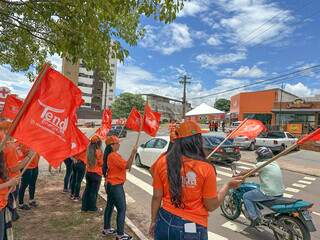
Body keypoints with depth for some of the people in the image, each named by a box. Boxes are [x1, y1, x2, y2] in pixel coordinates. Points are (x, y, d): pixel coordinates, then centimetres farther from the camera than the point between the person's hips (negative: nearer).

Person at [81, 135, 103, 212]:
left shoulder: (89, 150, 1)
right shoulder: (99, 151, -17)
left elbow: (87, 160, 11)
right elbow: (101, 163, -12)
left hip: (88, 172, 6)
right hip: (96, 173, -6)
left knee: (87, 189, 16)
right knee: (94, 191, 6)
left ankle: (84, 207, 24)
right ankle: (92, 207, 17)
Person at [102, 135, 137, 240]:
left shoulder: (110, 155, 8)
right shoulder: (114, 156, -22)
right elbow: (127, 166, -28)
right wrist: (133, 153, -29)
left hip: (110, 185, 10)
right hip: (116, 186, -10)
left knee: (110, 206, 20)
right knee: (122, 209, -2)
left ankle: (106, 229, 34)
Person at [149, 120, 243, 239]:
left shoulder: (162, 162, -11)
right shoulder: (205, 169, -18)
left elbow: (157, 197, -4)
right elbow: (211, 206, -8)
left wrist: (153, 221, 11)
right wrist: (228, 185, 4)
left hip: (165, 222, 3)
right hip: (192, 227, -2)